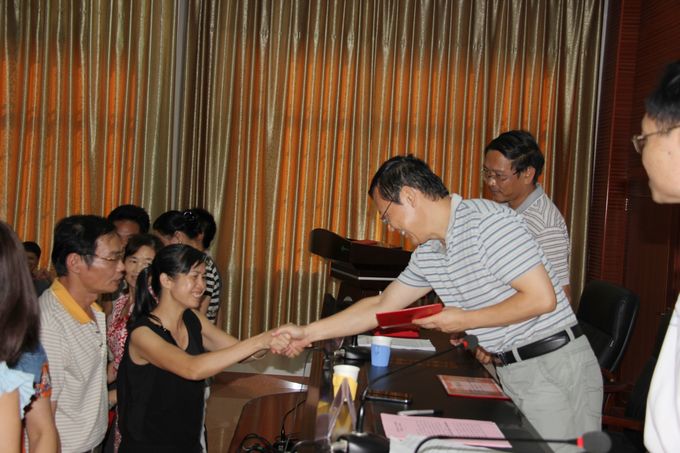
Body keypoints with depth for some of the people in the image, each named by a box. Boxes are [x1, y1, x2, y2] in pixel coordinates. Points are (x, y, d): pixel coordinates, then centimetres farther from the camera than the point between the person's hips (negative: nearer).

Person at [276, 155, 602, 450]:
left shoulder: (487, 222, -18)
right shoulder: (427, 255, 8)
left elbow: (542, 299, -21)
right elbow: (382, 306, 15)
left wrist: (464, 320, -14)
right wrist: (308, 333, 13)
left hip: (555, 367, -7)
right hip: (512, 373, 7)